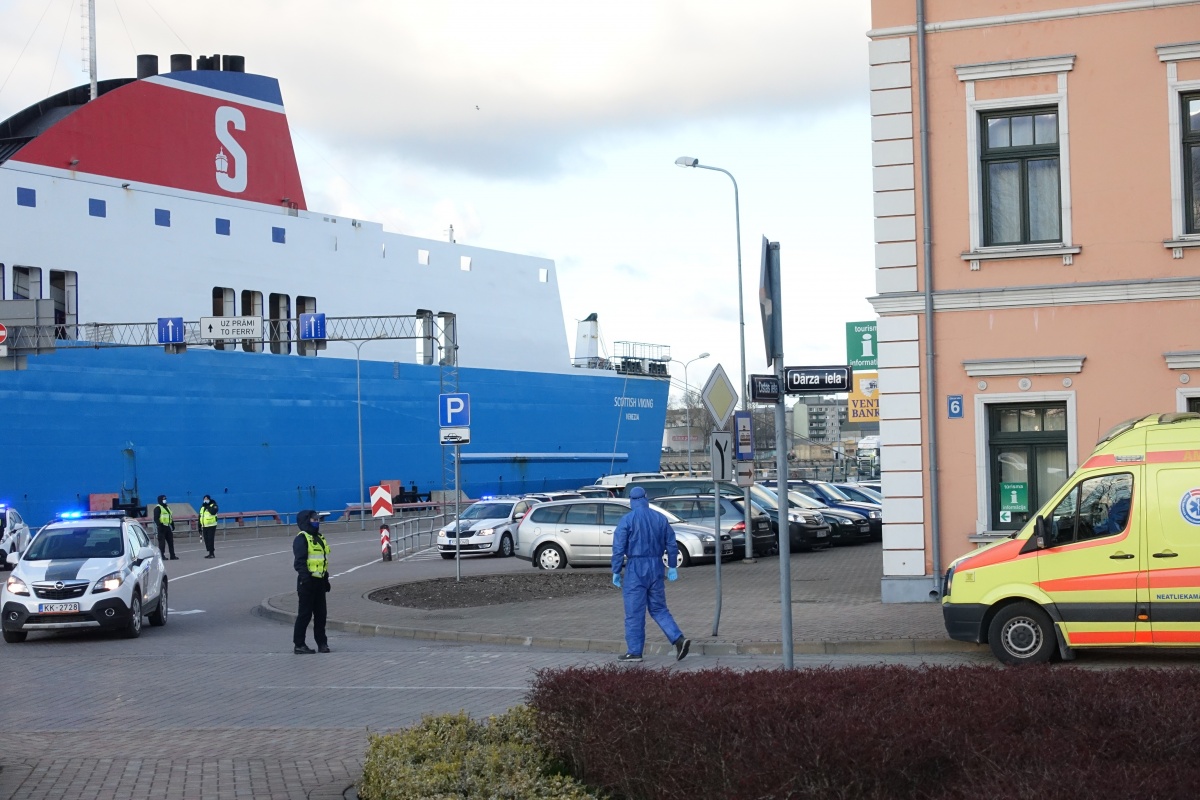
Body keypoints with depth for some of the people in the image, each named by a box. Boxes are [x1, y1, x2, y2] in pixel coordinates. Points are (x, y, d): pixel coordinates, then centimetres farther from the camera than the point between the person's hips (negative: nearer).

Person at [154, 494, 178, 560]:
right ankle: (162, 555, -2)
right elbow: (156, 518, -15)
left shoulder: (167, 507, 20)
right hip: (162, 527, -8)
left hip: (167, 527, 8)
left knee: (171, 541, 8)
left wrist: (173, 525, 23)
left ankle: (172, 555, 11)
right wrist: (159, 525, -24)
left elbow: (170, 517, 26)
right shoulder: (158, 508, -7)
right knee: (162, 541, -6)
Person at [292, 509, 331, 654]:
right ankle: (299, 645, 1)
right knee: (305, 614, -4)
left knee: (320, 613, 10)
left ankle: (322, 642, 17)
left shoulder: (320, 538, 18)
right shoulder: (301, 539, -10)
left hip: (319, 581, 8)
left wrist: (326, 579, 22)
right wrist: (305, 577, -25)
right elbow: (299, 561, -17)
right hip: (307, 582, -8)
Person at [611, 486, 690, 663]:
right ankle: (679, 639, -3)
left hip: (635, 568, -5)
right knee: (659, 609, 13)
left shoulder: (627, 520, -7)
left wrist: (616, 571, -3)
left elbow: (618, 548, -10)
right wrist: (672, 567, 16)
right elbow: (672, 544, 8)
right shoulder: (660, 518, 6)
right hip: (656, 568, 5)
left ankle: (634, 651, 5)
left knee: (634, 612, 2)